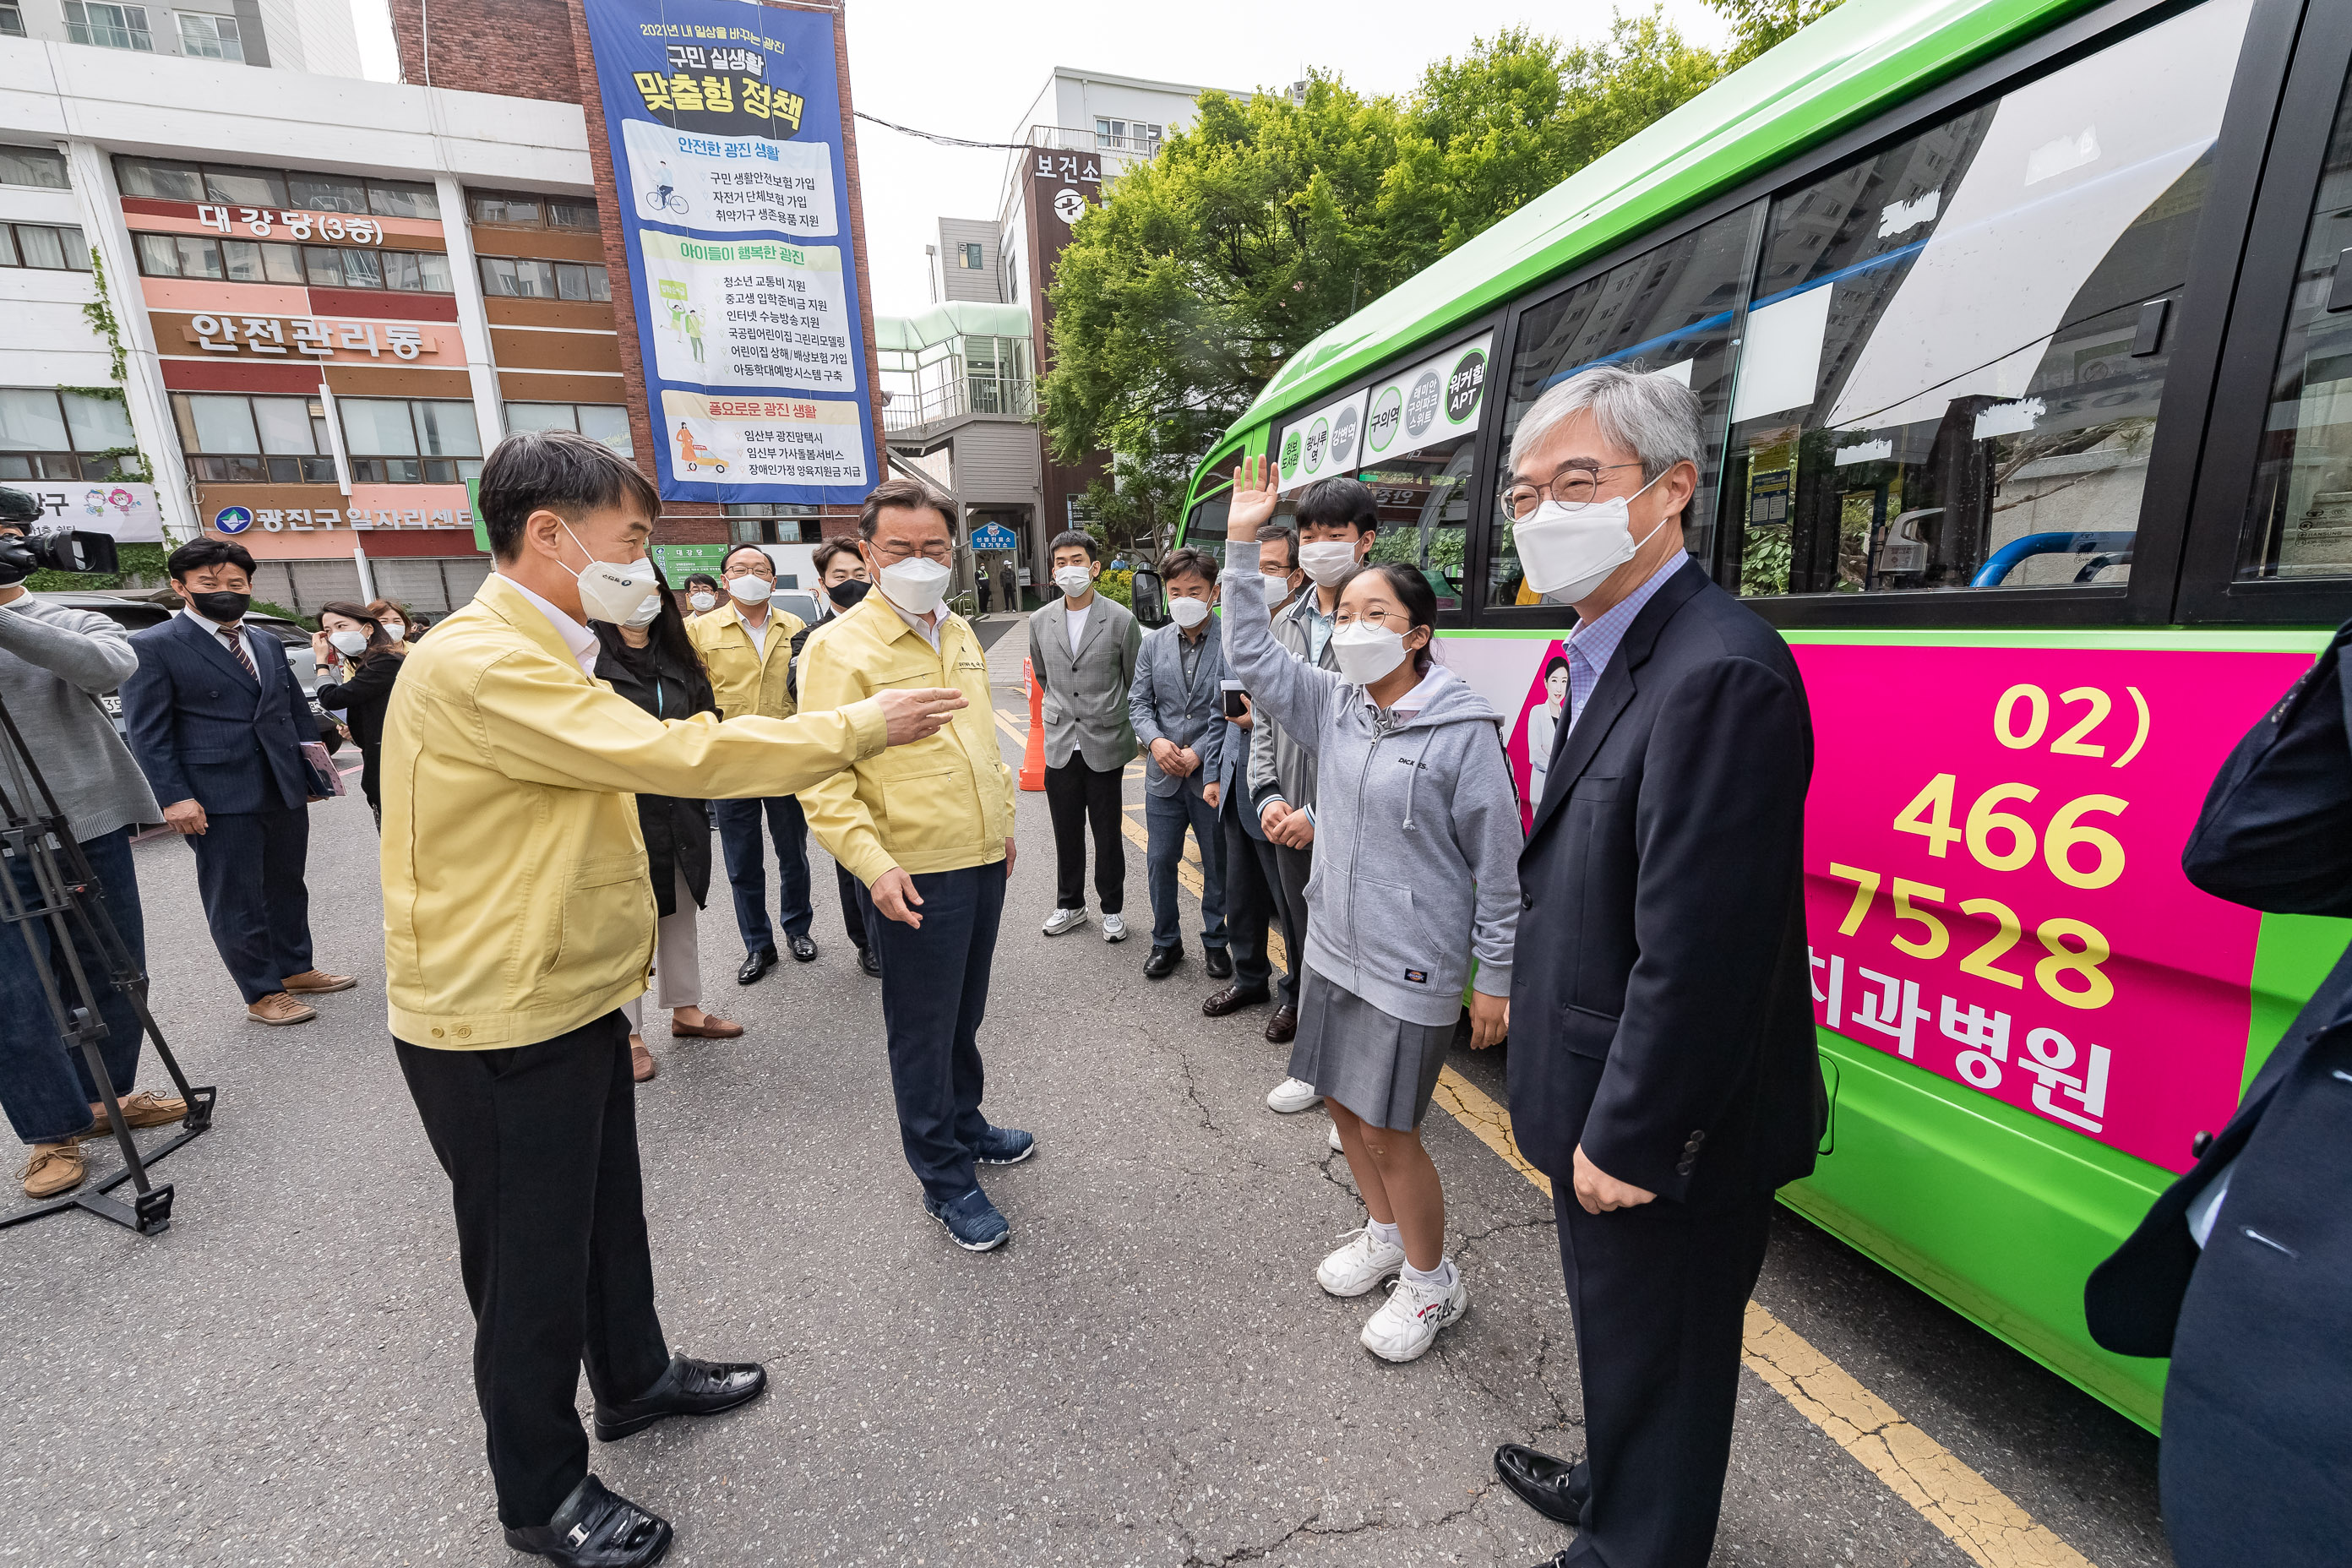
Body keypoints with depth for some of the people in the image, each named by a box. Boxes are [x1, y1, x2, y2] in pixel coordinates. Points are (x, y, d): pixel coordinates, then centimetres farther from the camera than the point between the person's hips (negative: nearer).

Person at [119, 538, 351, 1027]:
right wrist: (173, 797, -14)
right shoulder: (152, 647, -3)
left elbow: (297, 713, 19)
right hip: (219, 801, -6)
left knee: (286, 888, 16)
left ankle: (295, 969, 29)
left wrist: (314, 775, 14)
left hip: (285, 792, 6)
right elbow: (147, 732, -7)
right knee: (235, 900, 2)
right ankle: (263, 994, 10)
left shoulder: (268, 644, 15)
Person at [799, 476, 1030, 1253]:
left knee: (965, 1012, 22)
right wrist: (874, 865, -26)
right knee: (924, 1028, 9)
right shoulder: (841, 646, -12)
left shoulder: (960, 633, 10)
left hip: (983, 861, 7)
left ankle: (964, 1123, 44)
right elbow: (823, 774, -17)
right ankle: (944, 1176, 26)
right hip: (914, 876, -7)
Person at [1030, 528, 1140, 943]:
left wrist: (1110, 718, 9)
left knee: (1108, 832, 8)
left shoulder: (1121, 620, -7)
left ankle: (1112, 908, 24)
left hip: (1105, 744, -3)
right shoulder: (1040, 621, 4)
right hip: (1060, 745, 3)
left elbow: (1136, 682, 3)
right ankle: (1070, 905, 30)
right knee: (1066, 831, 13)